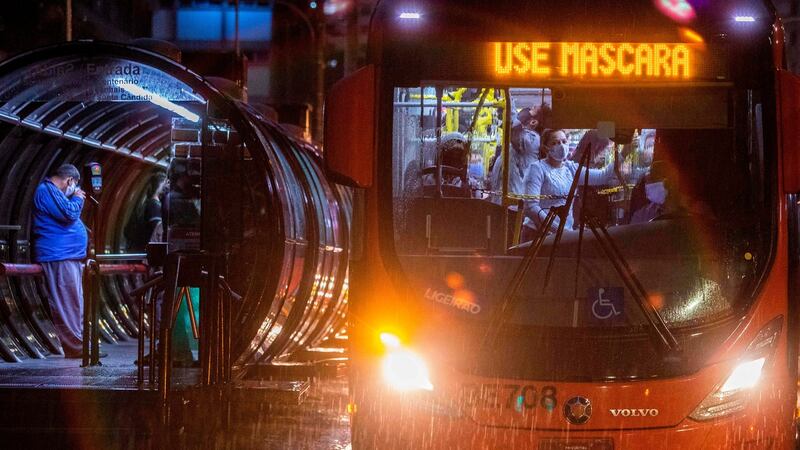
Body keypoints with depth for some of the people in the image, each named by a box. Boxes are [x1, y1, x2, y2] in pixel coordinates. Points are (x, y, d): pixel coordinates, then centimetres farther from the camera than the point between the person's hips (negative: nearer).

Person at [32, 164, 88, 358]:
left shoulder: (51, 191, 21)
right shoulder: (47, 191, -13)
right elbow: (69, 214, -20)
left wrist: (76, 199, 15)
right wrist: (77, 199, -4)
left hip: (69, 256, 12)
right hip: (59, 256, -12)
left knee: (75, 304, 13)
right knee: (68, 305, -10)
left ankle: (76, 346, 16)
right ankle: (77, 347, -10)